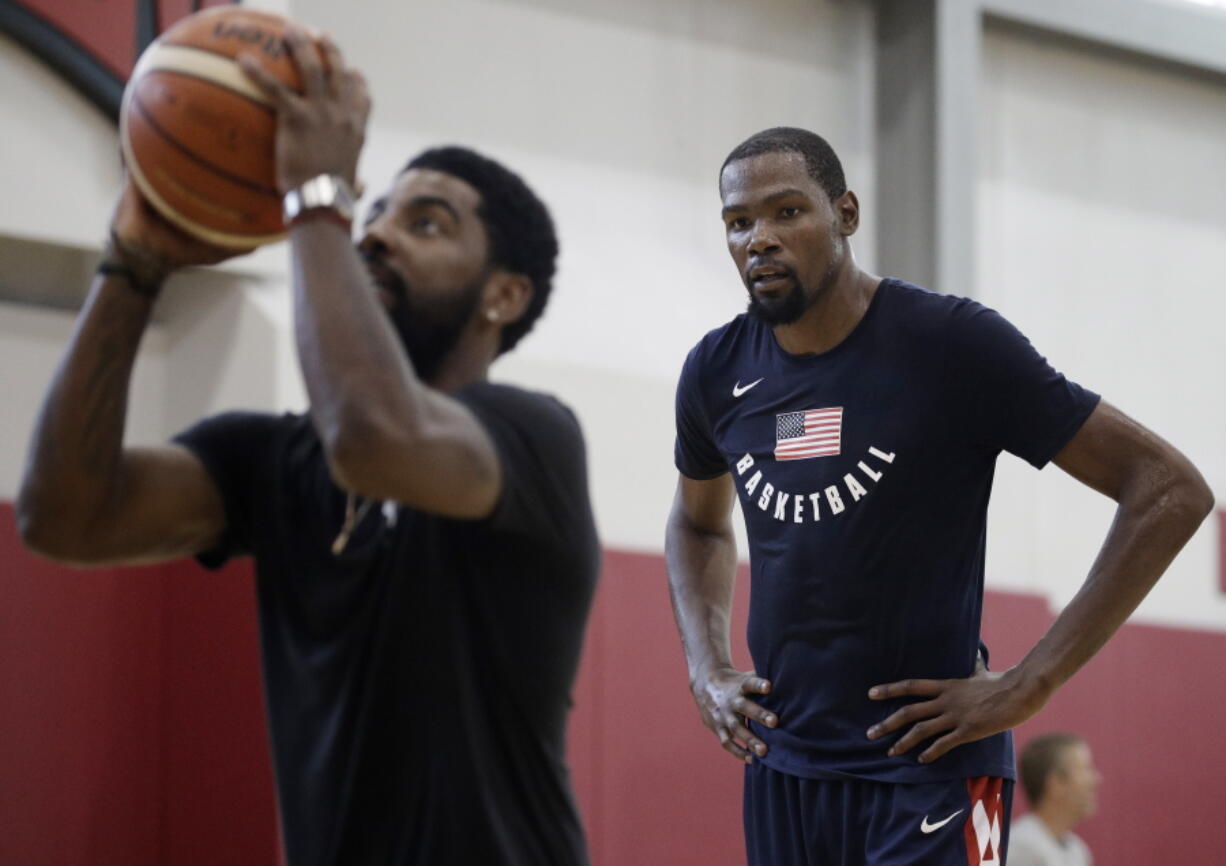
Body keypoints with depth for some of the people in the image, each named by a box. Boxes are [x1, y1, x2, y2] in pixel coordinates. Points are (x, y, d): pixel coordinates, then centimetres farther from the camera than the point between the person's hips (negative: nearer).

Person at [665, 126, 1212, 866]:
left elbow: (1172, 492, -11)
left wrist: (1027, 687, -14)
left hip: (929, 772, -5)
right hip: (782, 770, 6)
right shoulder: (718, 372, 5)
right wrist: (707, 669, 10)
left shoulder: (953, 343, -11)